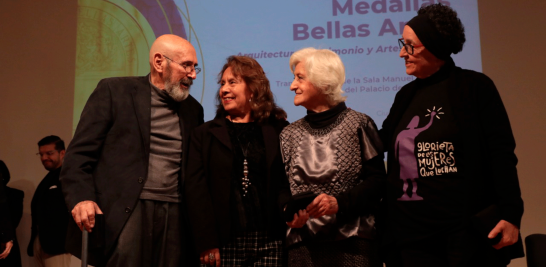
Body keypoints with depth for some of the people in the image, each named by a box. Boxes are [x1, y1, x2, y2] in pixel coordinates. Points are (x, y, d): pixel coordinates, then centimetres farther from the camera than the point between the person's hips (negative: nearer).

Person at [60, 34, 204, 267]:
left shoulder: (193, 108, 16)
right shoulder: (114, 91, 2)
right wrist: (81, 197, -16)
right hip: (125, 212, -4)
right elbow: (80, 152, -1)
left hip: (175, 216, 4)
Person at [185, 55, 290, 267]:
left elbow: (290, 181, 5)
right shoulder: (205, 134, 7)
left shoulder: (278, 130, 6)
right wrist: (207, 243, -8)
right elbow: (196, 189, 0)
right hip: (226, 243, 0)